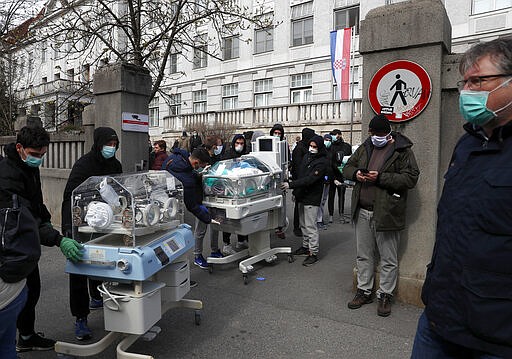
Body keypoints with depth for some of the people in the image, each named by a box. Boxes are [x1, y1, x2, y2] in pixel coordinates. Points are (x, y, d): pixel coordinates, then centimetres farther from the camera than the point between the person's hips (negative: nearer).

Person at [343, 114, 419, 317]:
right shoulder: (365, 147, 12)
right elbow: (347, 167, 18)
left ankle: (385, 295, 23)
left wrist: (381, 178, -21)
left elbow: (411, 178, -14)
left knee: (388, 259, 7)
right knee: (363, 255, 16)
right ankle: (364, 291, 30)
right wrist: (355, 173, -5)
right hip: (362, 211, 6)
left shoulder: (402, 150, -5)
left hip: (386, 213, -5)